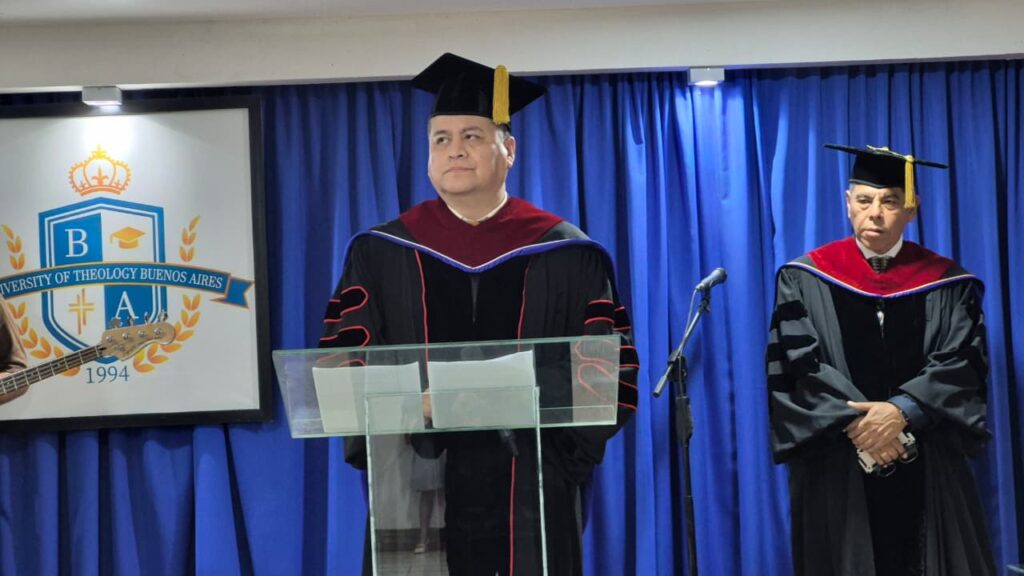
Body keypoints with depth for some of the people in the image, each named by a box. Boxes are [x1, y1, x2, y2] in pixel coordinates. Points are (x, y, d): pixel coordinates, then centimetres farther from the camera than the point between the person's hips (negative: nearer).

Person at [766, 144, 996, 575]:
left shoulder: (947, 284, 6)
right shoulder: (806, 280, 3)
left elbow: (963, 364, -4)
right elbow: (797, 365, -6)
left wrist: (901, 411, -19)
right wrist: (854, 422, -18)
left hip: (926, 470, 1)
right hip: (837, 469, -1)